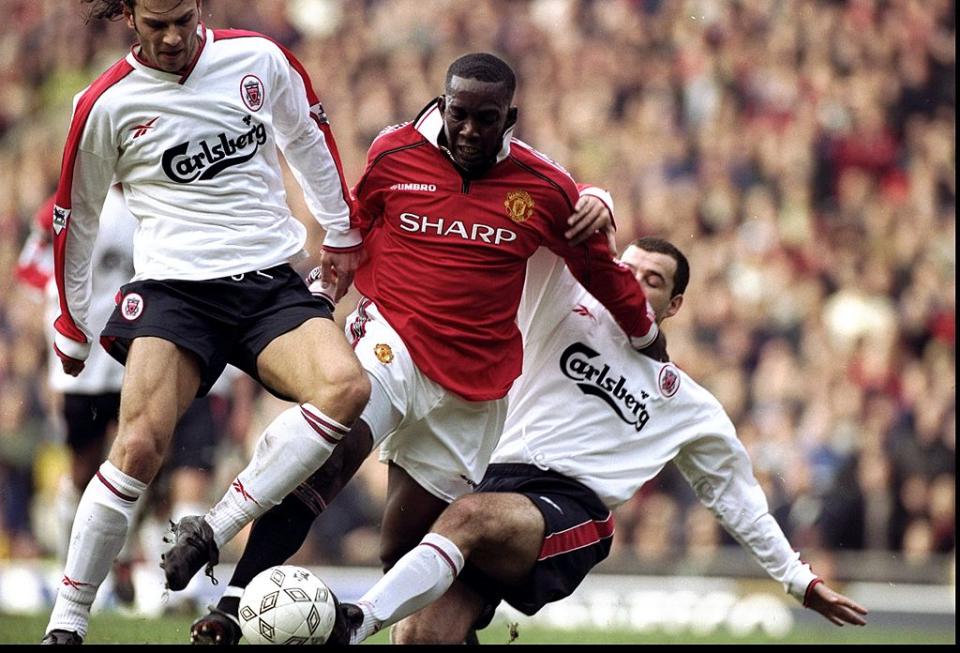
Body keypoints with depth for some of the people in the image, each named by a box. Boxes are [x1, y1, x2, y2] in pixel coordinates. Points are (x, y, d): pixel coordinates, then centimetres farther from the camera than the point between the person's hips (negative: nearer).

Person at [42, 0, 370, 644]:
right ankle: (65, 625, -12)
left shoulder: (259, 59, 3)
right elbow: (76, 217, 12)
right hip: (174, 288, -2)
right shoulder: (108, 105, -1)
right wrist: (73, 328, 19)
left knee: (347, 387, -27)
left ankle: (211, 533, -22)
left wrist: (342, 234, 27)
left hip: (272, 284, 2)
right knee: (140, 446, -22)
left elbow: (308, 138, 23)